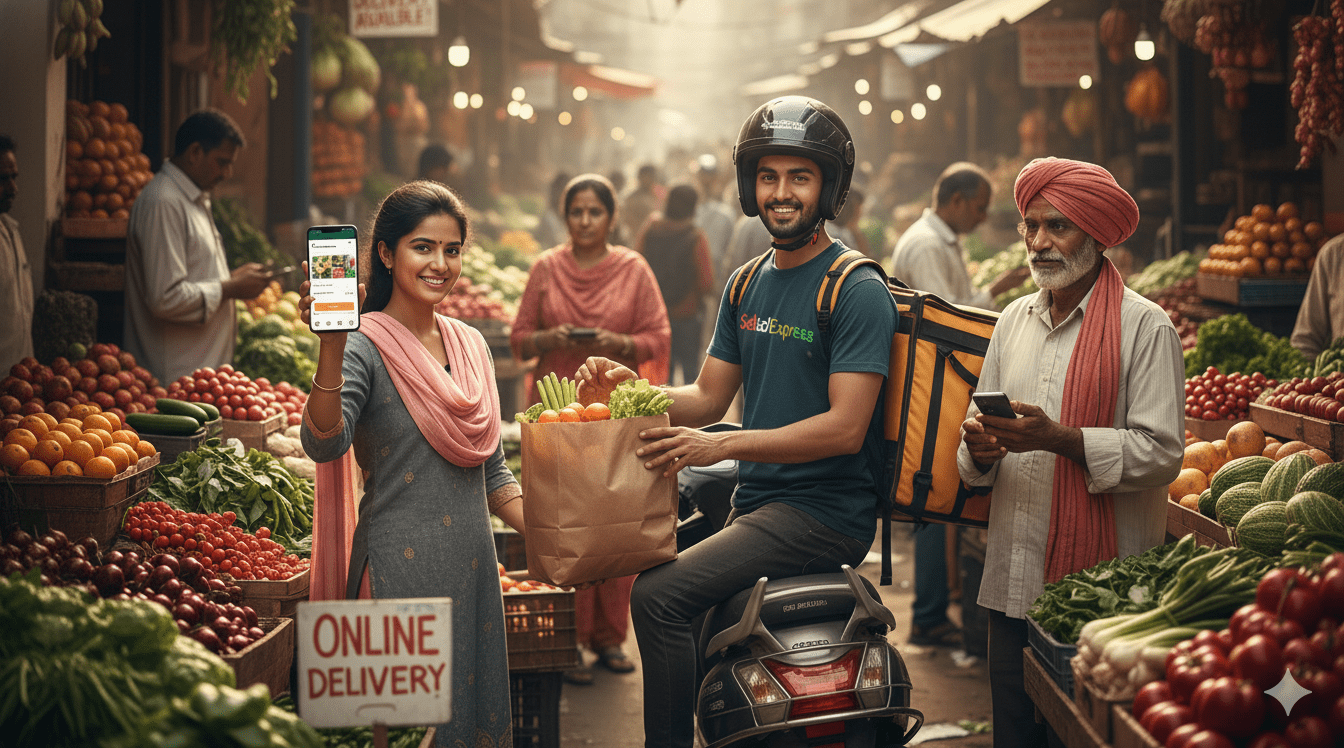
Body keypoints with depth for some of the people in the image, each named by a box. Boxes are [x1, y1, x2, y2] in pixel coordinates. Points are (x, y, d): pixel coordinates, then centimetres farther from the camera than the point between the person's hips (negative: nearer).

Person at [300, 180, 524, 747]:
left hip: (473, 566, 7)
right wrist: (331, 349, -38)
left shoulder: (471, 345, 12)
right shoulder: (365, 347, -9)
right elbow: (325, 445, -27)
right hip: (400, 567, -6)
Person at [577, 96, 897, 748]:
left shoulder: (858, 291, -11)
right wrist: (631, 386, -3)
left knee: (659, 594, -22)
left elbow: (844, 427, -19)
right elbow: (707, 398, 17)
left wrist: (724, 446, -26)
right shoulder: (748, 285, 14)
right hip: (753, 500, 9)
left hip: (825, 512, -9)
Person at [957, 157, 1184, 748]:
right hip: (1013, 582, 5)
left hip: (1105, 582, -5)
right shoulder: (1014, 320, 14)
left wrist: (1058, 438, -22)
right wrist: (979, 447, -8)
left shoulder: (1144, 326, -6)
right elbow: (984, 446, 16)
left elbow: (1161, 453, -14)